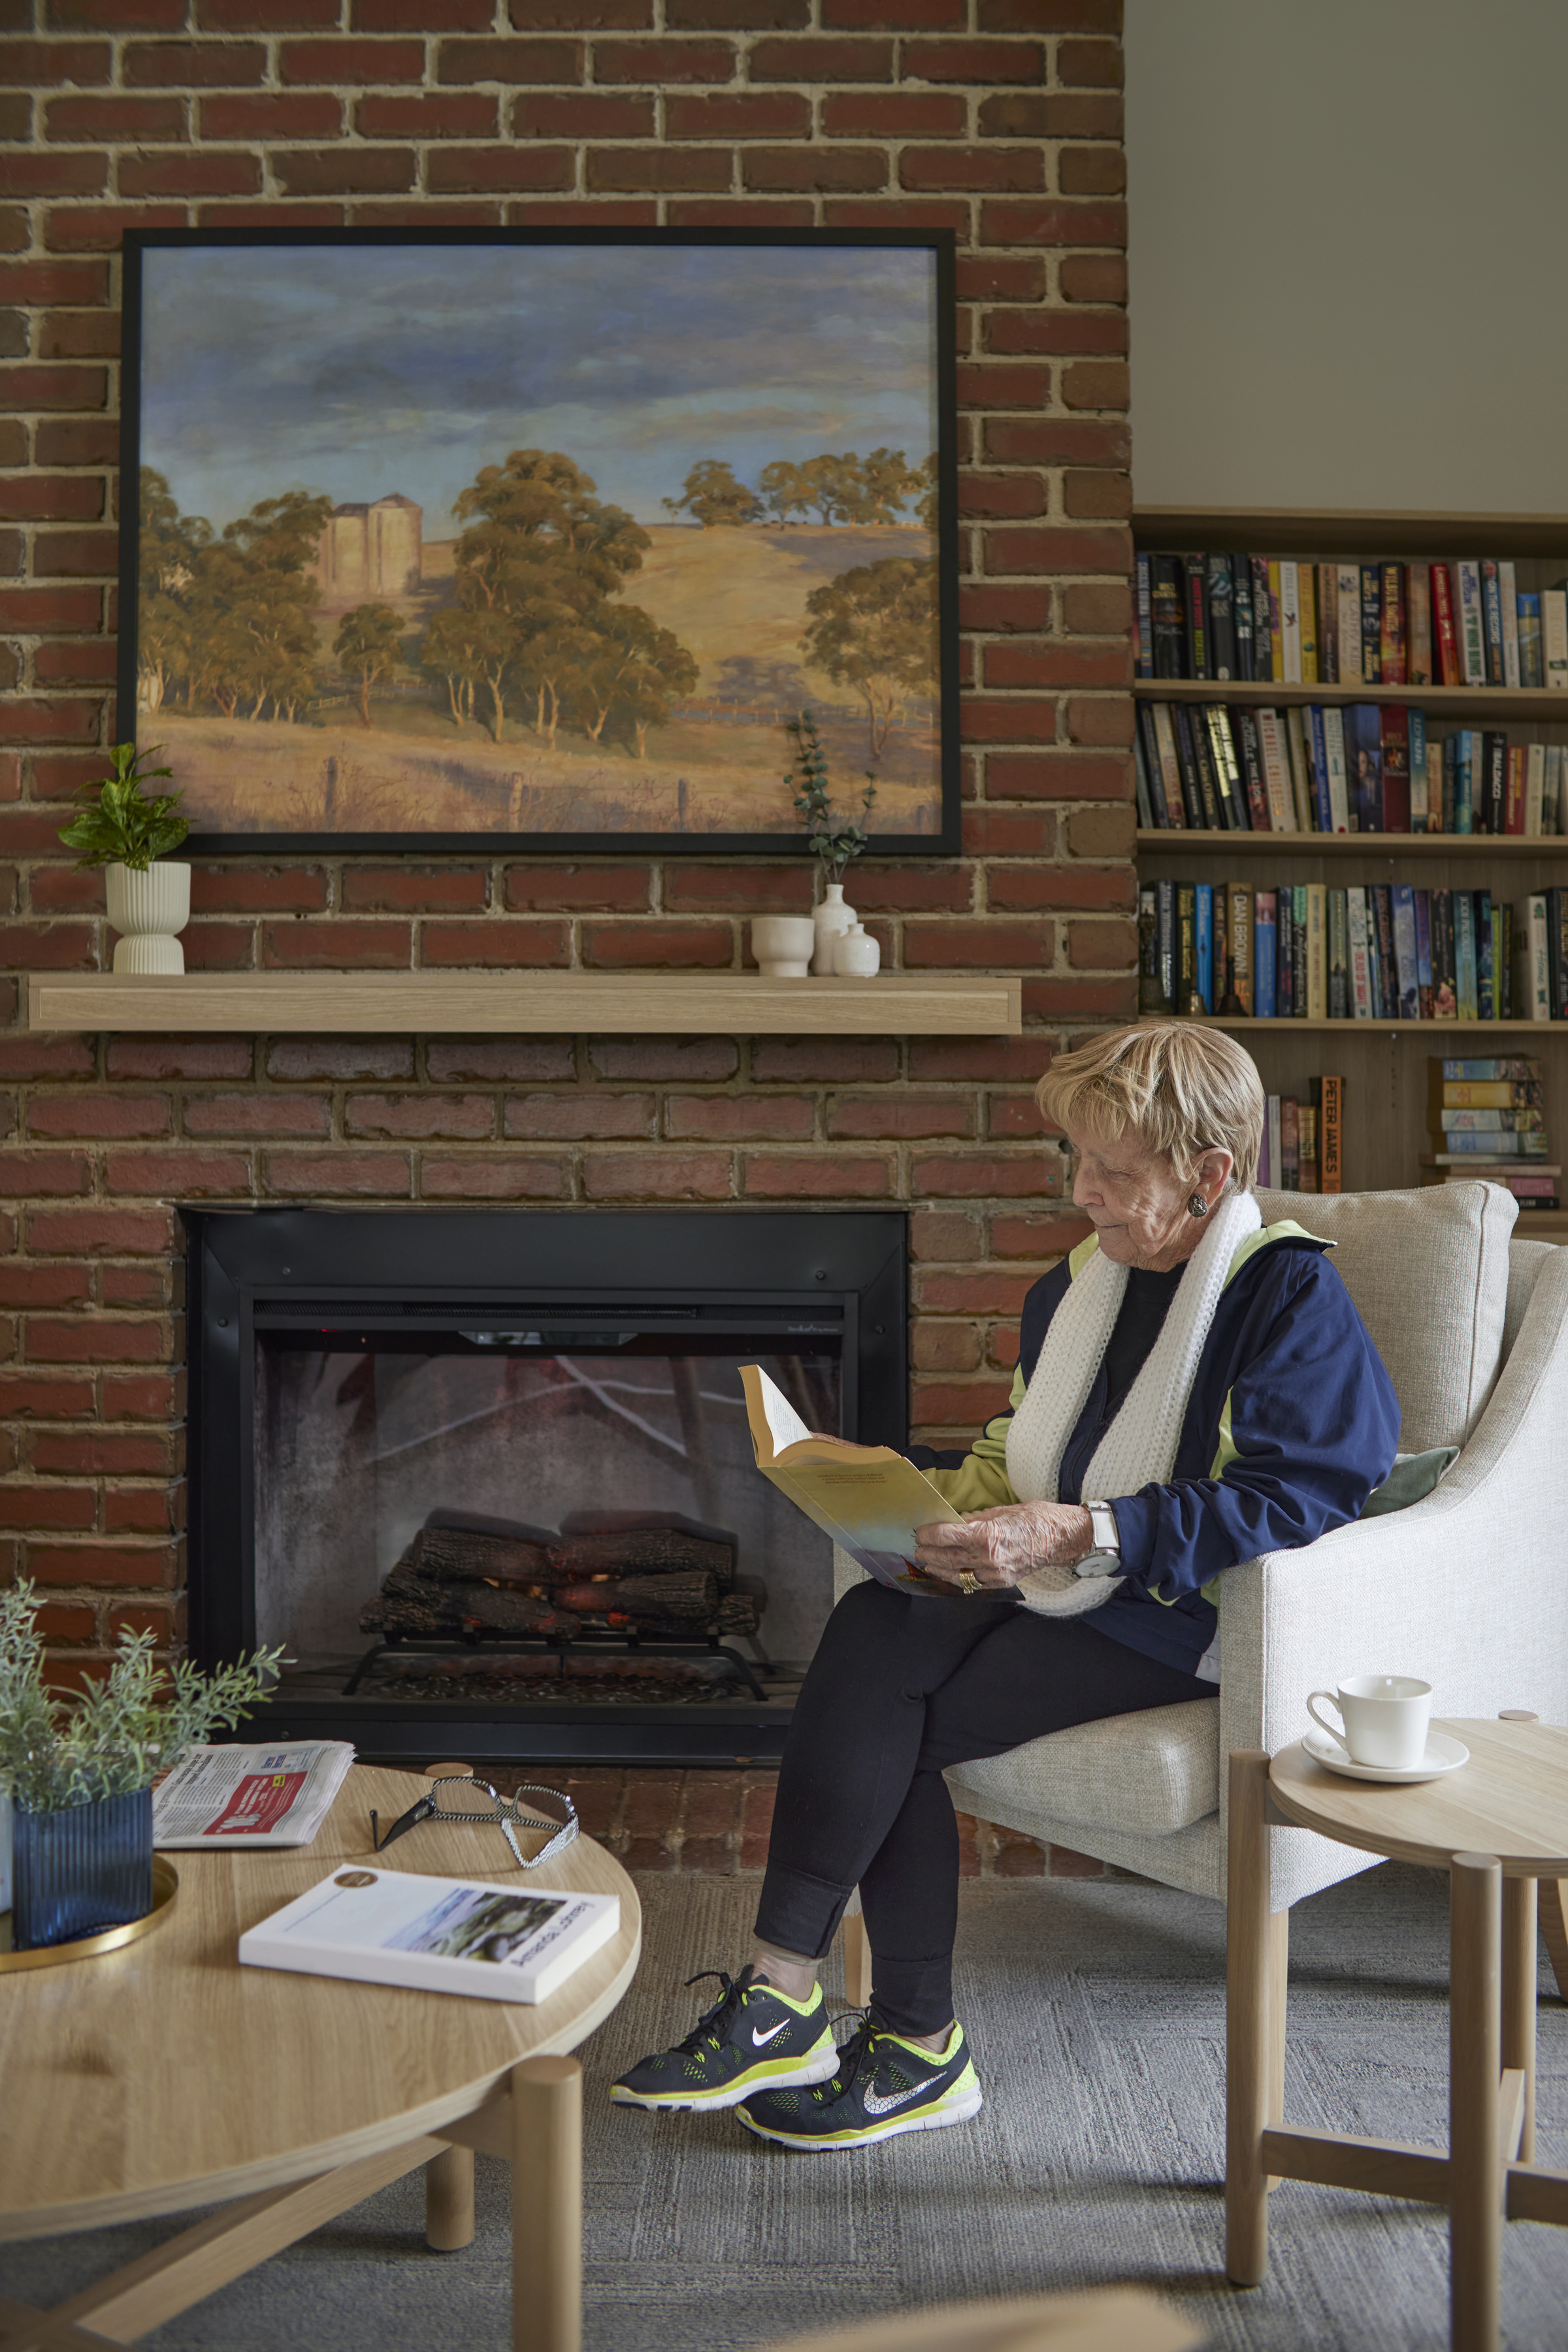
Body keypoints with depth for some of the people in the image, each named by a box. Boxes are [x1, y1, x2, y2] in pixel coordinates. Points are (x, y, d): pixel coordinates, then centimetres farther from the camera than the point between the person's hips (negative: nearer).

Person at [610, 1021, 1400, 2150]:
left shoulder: (1291, 1291, -9)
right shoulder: (1076, 1283, 14)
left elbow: (1296, 1497, -20)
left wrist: (1080, 1535, -26)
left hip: (1188, 1623, -7)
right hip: (1065, 1594, 7)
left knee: (886, 1706, -22)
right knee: (869, 1626, -23)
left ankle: (785, 1995, -7)